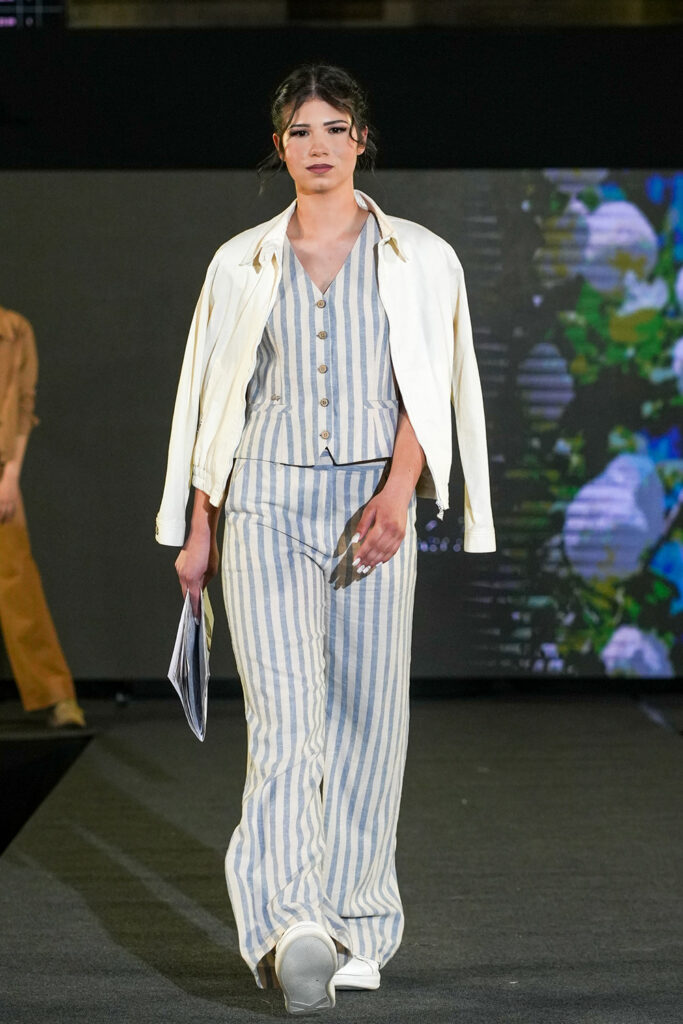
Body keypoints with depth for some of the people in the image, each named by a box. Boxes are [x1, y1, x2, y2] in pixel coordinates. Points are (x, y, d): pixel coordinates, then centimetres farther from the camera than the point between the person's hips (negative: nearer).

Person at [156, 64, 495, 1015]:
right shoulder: (242, 263, 10)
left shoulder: (418, 259, 6)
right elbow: (216, 403, 13)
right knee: (285, 713, -14)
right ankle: (289, 928, -27)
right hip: (267, 505, 0)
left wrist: (397, 491, -19)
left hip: (372, 505, 0)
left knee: (365, 717, 4)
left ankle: (353, 924, 18)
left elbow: (427, 390, -3)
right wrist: (198, 532, 11)